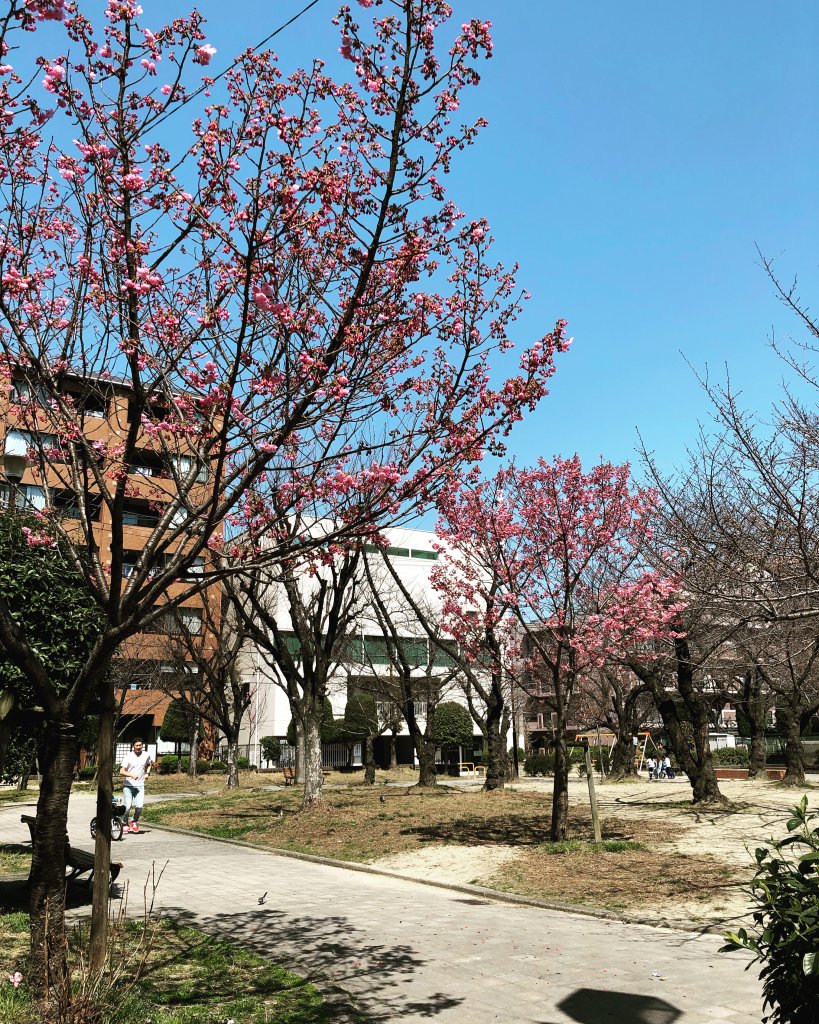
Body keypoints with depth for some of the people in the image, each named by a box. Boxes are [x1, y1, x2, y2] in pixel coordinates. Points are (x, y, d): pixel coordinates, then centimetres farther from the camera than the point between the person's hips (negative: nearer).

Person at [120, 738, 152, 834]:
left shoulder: (146, 755, 3)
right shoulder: (128, 757, -8)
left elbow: (150, 764, 26)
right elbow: (121, 771, -15)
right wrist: (131, 775, -29)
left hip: (140, 786, 2)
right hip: (128, 785, -2)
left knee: (139, 806, -10)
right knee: (127, 806, -7)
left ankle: (135, 822, 19)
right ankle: (125, 824, 18)